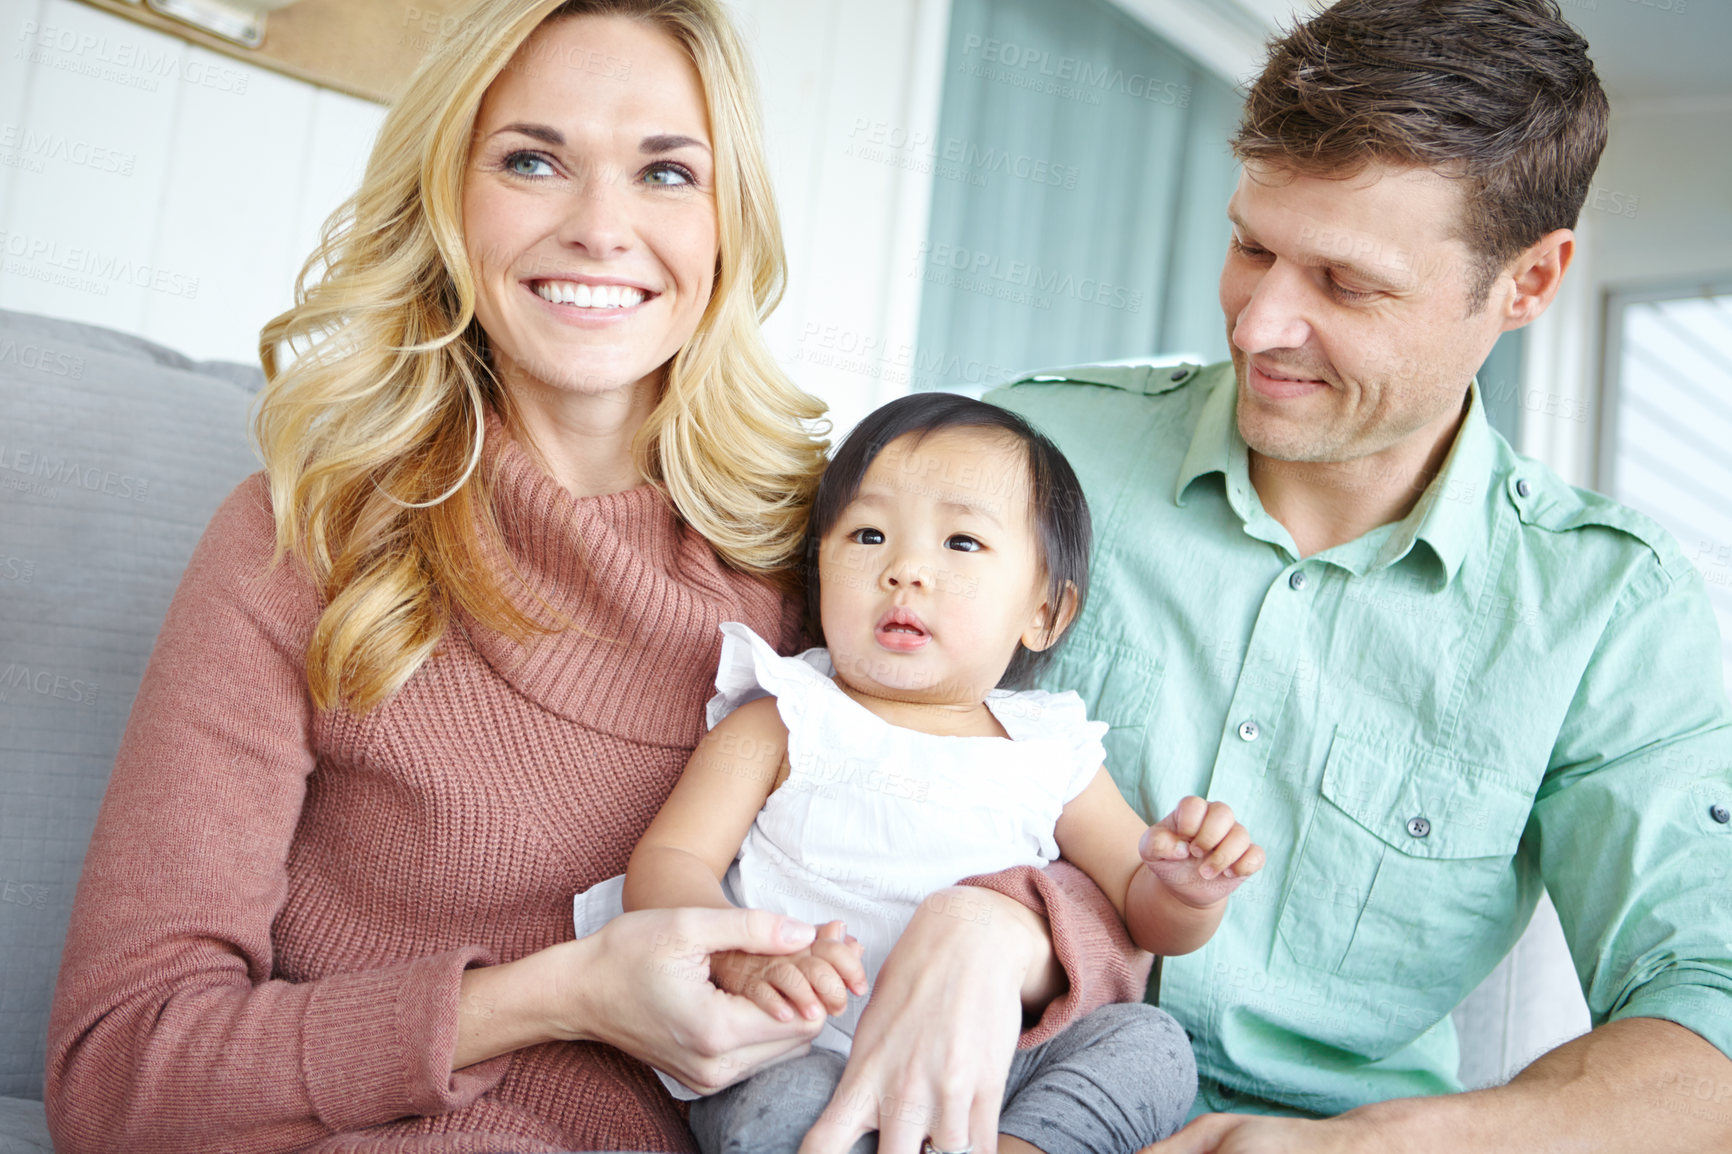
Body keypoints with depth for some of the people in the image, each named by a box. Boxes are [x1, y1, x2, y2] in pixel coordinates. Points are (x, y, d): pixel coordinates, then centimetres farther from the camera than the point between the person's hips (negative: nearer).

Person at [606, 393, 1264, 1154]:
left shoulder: (1051, 755, 11)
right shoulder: (780, 726, 4)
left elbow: (1145, 913, 16)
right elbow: (665, 863, -4)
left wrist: (1189, 890, -11)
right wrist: (749, 960, -26)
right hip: (800, 1057, -3)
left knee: (1151, 1043, -17)